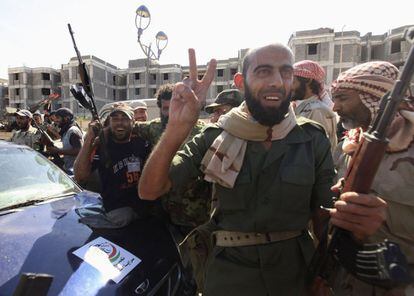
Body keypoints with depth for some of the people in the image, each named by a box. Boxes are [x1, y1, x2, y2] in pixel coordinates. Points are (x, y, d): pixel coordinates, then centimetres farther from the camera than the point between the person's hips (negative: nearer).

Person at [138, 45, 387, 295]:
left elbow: (324, 219, -3)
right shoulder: (215, 138, -10)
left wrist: (356, 220, -27)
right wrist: (177, 129, -33)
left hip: (297, 274, 2)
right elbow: (149, 191, -16)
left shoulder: (314, 140, -8)